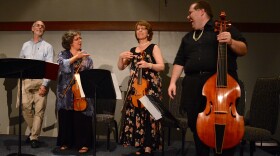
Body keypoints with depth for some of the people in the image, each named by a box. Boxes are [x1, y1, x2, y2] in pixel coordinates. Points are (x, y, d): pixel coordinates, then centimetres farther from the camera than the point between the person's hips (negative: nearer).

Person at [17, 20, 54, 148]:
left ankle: (34, 137, 5)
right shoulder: (25, 45, 17)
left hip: (40, 81, -3)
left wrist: (44, 84, -13)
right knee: (25, 107, -3)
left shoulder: (47, 47, 6)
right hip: (25, 80, 3)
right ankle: (34, 130, 19)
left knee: (39, 110, -3)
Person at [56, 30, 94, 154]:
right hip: (66, 93, 0)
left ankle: (83, 144, 7)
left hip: (82, 92, 0)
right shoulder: (63, 54, 6)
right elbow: (62, 64, -15)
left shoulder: (86, 57, 9)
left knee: (81, 119, -2)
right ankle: (66, 142, 19)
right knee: (66, 119, 5)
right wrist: (76, 57, -21)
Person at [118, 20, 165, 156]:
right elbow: (121, 67, 15)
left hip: (150, 87, -5)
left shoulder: (153, 48, 3)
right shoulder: (132, 50, 17)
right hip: (135, 87, 5)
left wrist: (149, 65, -24)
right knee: (135, 116, 2)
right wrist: (121, 57, -4)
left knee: (149, 116, -10)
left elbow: (162, 66, -7)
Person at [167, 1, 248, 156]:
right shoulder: (188, 37, 24)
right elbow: (179, 62, 21)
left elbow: (243, 50, 4)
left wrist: (231, 42, -15)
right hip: (194, 86, 5)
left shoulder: (225, 28, 9)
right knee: (197, 126, 5)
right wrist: (173, 82, 9)